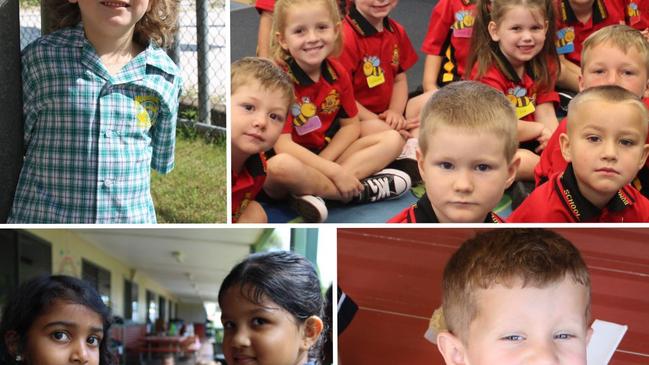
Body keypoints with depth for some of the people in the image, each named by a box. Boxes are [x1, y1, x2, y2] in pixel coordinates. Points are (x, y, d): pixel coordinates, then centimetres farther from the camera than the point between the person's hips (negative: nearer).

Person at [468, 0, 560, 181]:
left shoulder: (542, 66, 4)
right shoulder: (488, 72, -19)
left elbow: (546, 115, -4)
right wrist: (539, 129, -12)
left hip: (530, 144, 7)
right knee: (525, 160, -33)